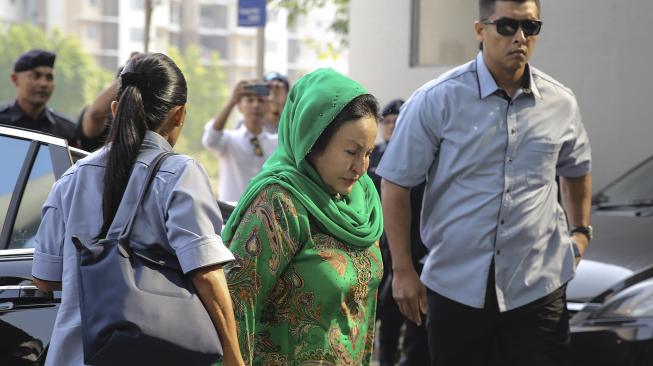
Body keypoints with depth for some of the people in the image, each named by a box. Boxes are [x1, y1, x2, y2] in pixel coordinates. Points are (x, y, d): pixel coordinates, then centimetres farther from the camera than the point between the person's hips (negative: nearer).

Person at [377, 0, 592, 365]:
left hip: (538, 289, 2)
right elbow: (396, 185, -3)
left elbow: (577, 171, 24)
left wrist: (582, 230, 14)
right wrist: (403, 271, -5)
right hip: (456, 289, -2)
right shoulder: (436, 101, -7)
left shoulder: (561, 104, 3)